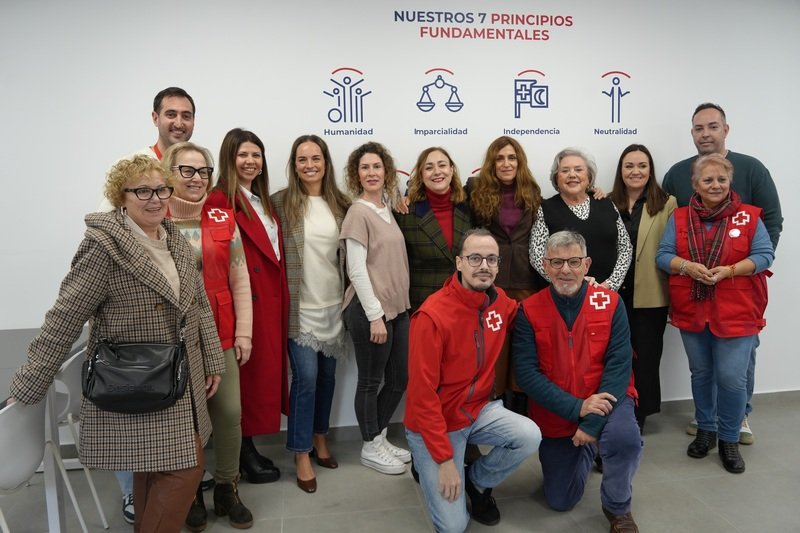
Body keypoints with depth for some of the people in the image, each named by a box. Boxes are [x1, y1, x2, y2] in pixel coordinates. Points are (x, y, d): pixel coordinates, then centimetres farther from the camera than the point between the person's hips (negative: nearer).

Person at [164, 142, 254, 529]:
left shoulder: (223, 219, 6)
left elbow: (239, 280, 7)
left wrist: (243, 332, 3)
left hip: (221, 334, 3)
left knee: (229, 411, 5)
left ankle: (227, 488, 26)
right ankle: (190, 493, 29)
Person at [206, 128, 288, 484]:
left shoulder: (262, 202, 16)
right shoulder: (220, 200, -12)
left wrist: (282, 298, 11)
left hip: (271, 299, 9)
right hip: (246, 301, -8)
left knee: (266, 370, 14)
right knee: (250, 372, 2)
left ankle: (248, 449, 28)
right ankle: (246, 455, 18)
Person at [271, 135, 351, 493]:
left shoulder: (340, 204, 5)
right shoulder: (281, 202, -5)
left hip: (334, 304, 4)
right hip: (300, 305, -4)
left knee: (327, 374, 13)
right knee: (306, 377, -4)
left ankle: (320, 438, 32)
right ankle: (302, 453, 11)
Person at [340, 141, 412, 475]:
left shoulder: (387, 209, 12)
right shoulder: (358, 213, -11)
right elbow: (356, 271, -16)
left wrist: (396, 307, 12)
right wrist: (375, 316, -18)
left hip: (397, 308, 8)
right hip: (370, 310, -8)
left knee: (399, 379, 15)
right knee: (371, 382, 6)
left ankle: (380, 438, 33)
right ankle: (370, 448, 24)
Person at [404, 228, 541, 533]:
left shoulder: (499, 301, -7)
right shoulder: (433, 316, -27)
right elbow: (422, 395, -24)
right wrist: (444, 459, -22)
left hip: (478, 410, 6)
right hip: (435, 420, -5)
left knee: (530, 437, -22)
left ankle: (478, 480, 9)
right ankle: (425, 463, 25)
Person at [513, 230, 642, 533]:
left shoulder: (610, 303, -9)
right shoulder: (529, 311, -9)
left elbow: (619, 364, -14)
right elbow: (526, 373, -15)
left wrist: (593, 423, -22)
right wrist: (577, 408, -24)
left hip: (605, 400, -1)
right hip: (556, 414, 1)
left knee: (625, 438, -35)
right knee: (560, 501, 8)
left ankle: (618, 508, -2)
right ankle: (587, 451, 41)